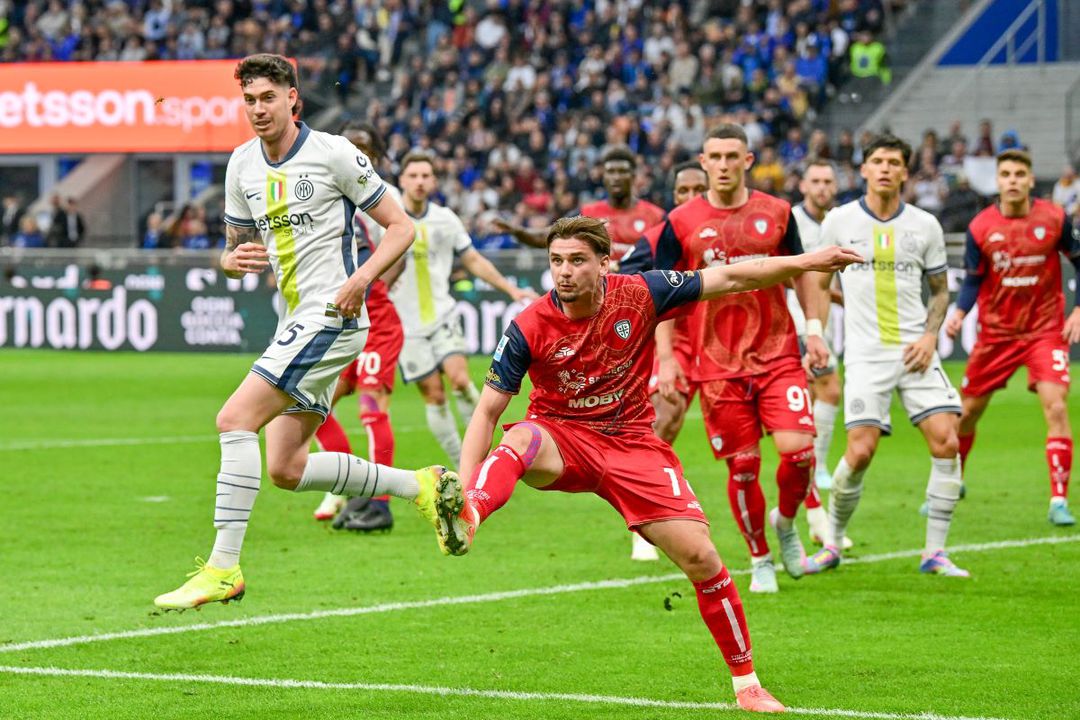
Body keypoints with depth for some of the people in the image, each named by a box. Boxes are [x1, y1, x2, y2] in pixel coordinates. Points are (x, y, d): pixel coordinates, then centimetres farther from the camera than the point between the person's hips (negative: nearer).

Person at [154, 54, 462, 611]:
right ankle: (422, 486, 19)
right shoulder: (242, 165, 12)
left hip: (331, 315, -8)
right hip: (296, 321, 8)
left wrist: (362, 277, -20)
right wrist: (233, 260, -4)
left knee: (235, 419, -19)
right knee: (286, 469, 6)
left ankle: (223, 568, -17)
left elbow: (400, 226, -4)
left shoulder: (333, 153, -8)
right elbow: (238, 249, 21)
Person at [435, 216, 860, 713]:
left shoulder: (640, 295, -11)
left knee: (700, 557, -9)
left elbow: (729, 279, -3)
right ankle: (465, 519, -69)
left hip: (631, 444, 1)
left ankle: (746, 683, 7)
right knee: (521, 439, -38)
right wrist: (465, 482, -26)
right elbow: (488, 410, -12)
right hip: (562, 438, -1)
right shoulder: (529, 328, -14)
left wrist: (806, 263, -7)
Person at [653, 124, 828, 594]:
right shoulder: (681, 223, 0)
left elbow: (801, 271, 17)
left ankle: (785, 522, 17)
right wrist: (665, 359, -4)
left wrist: (813, 330, 9)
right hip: (717, 365, -1)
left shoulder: (775, 212, 4)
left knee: (798, 449, -14)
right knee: (743, 466, 0)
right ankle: (760, 560, 20)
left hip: (778, 356, 1)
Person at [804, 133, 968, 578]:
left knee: (945, 441, -12)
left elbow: (940, 290, 13)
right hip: (866, 354, -2)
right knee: (860, 451, -12)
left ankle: (935, 552, 0)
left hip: (915, 351, 2)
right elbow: (820, 283, 13)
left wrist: (930, 335, -1)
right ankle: (832, 545, 10)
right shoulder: (839, 222, 1)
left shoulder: (925, 225, 5)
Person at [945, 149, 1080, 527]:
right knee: (967, 411, 8)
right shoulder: (981, 227, -6)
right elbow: (973, 280, 4)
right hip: (996, 332, 2)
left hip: (1046, 330, -2)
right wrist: (959, 313, -14)